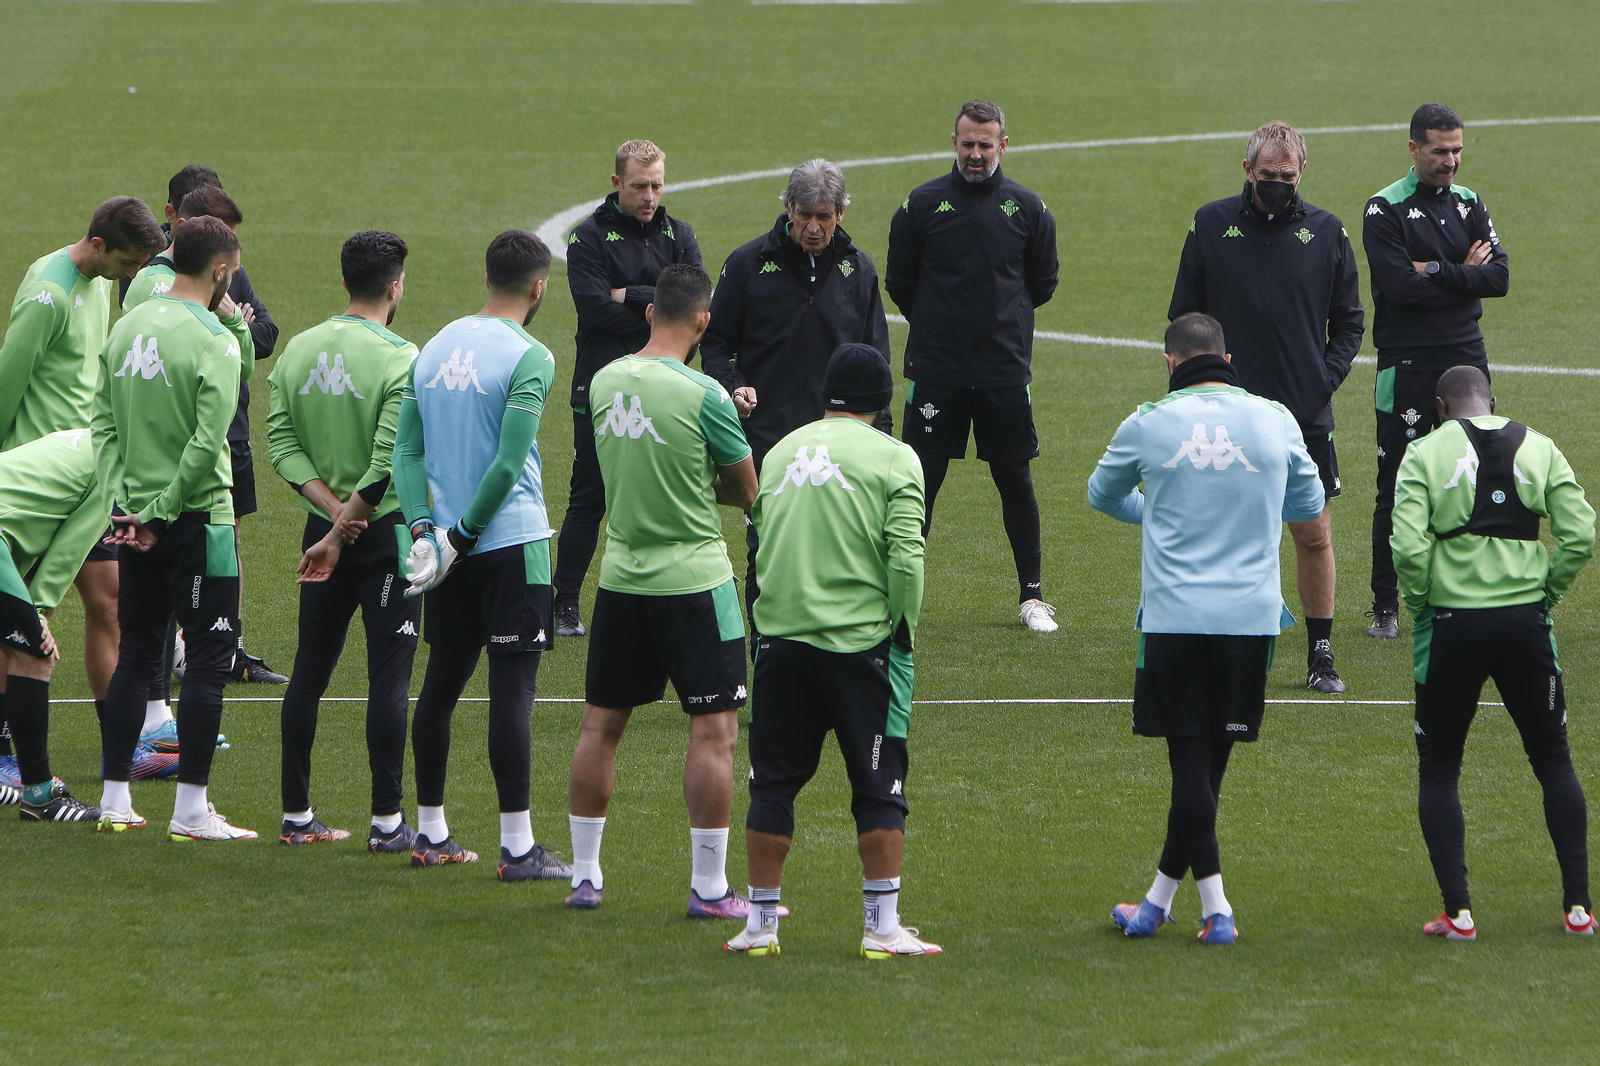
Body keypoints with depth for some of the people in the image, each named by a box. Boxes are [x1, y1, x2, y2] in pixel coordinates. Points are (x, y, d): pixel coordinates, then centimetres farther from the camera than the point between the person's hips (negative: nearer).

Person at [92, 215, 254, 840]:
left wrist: (123, 502, 1)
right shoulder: (214, 342, -14)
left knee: (135, 657, 13)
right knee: (208, 662, -1)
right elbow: (206, 444, -20)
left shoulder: (128, 328, 7)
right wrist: (162, 513, -12)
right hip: (198, 519, -7)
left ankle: (115, 800, 15)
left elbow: (103, 424, 5)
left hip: (136, 519, 7)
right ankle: (191, 811, -2)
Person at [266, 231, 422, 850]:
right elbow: (390, 464, -20)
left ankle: (296, 815, 15)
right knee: (389, 676, -2)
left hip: (323, 524, 6)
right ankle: (387, 821, -1)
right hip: (388, 531, -6)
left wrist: (331, 507, -6)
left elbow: (281, 444, 0)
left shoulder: (299, 351, 4)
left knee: (310, 672, 12)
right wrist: (346, 526, -12)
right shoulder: (399, 360, -14)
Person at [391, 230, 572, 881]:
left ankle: (431, 833, 20)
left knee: (441, 683, 13)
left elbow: (406, 449, 7)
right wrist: (464, 536, -9)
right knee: (511, 689, -5)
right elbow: (508, 463, -17)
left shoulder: (436, 348, 10)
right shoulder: (528, 357, -11)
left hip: (448, 548, 7)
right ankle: (517, 846, -6)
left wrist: (424, 527, -1)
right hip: (512, 543, -7)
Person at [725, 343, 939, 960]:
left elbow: (760, 540, 15)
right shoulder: (893, 458, -3)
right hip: (858, 640, -4)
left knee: (773, 785, 10)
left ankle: (761, 924, 12)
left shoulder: (782, 451, 12)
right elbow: (905, 557, -10)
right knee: (878, 787, 4)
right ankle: (882, 926, 1)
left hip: (779, 637, 4)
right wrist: (903, 629, 1)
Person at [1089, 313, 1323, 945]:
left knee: (1190, 757, 1)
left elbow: (1102, 495, 19)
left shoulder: (1149, 424, 0)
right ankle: (1160, 901, 17)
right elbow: (1309, 503, 19)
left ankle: (1215, 907, -8)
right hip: (1251, 615, 2)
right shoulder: (1275, 420, 3)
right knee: (1211, 757, 9)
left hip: (1174, 615, -2)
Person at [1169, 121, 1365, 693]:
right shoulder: (1211, 225, 3)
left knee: (1313, 534, 1)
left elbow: (1349, 320, 13)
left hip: (1306, 411, 1)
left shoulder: (1326, 231, 6)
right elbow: (1183, 314, 9)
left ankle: (1320, 652, 10)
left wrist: (1328, 376, -1)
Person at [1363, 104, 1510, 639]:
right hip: (1406, 365, -5)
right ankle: (1386, 608, 3)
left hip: (1465, 356, 5)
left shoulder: (1468, 204, 11)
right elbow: (1399, 284, -17)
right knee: (1397, 491, -2)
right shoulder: (1385, 209, -5)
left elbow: (1499, 277, -1)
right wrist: (1464, 275, -7)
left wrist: (1437, 273, -12)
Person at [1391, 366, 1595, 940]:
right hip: (1525, 623, 2)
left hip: (1451, 623, -2)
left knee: (1439, 770, 10)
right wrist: (1546, 591, 9)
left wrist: (1420, 602, 2)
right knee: (1554, 761, 16)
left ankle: (1457, 911, 0)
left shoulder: (1425, 453, -3)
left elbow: (1407, 547, -15)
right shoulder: (1539, 450, 4)